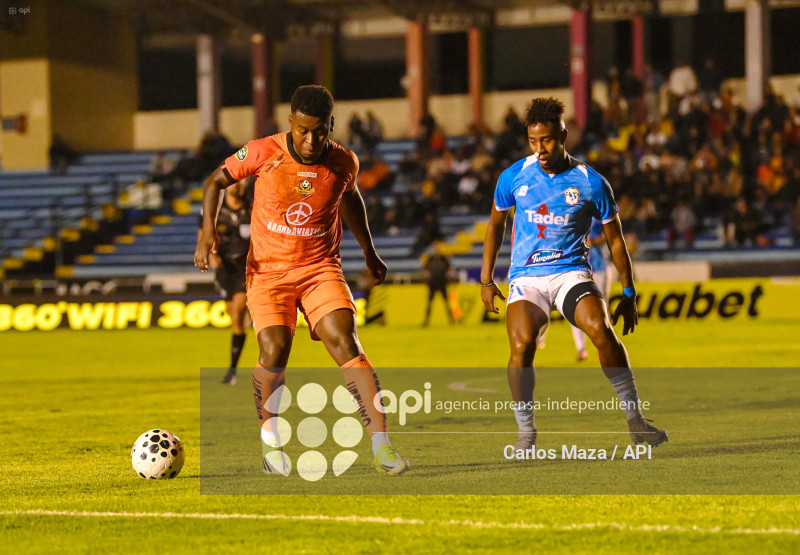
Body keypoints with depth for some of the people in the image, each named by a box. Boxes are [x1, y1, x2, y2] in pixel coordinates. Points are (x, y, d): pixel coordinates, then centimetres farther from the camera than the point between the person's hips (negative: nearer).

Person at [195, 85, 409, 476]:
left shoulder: (344, 163, -5)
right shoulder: (263, 153, -12)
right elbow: (217, 181, 4)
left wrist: (369, 252, 26)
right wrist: (208, 229, -11)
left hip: (320, 268, 1)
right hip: (268, 269, -1)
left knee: (345, 343, -17)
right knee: (274, 353, -17)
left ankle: (381, 445, -21)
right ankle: (269, 437, 9)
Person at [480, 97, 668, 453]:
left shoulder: (590, 183, -4)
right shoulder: (513, 177, 1)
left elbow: (615, 240, 6)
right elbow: (496, 223, 18)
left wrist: (628, 295, 6)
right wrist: (487, 279, 16)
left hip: (571, 272, -1)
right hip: (526, 276, 1)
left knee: (600, 329, -28)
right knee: (521, 343, -26)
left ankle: (634, 419, -15)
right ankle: (526, 431, -10)